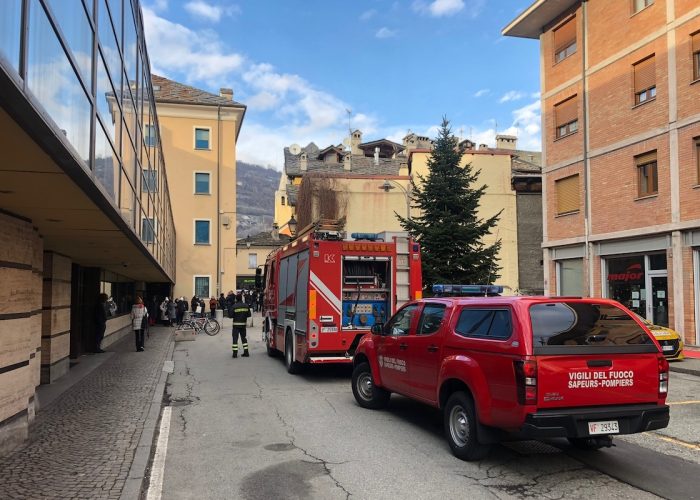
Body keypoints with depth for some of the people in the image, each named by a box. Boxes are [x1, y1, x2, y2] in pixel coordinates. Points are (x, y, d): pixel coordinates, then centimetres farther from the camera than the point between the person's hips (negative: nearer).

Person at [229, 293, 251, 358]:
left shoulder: (234, 306, -12)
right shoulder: (246, 306, -1)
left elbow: (230, 315, -11)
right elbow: (249, 314, 2)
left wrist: (229, 309, 6)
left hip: (236, 324, -4)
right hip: (243, 324, 4)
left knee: (235, 338, 2)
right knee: (244, 338, 14)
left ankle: (235, 353, -2)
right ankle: (246, 352, 13)